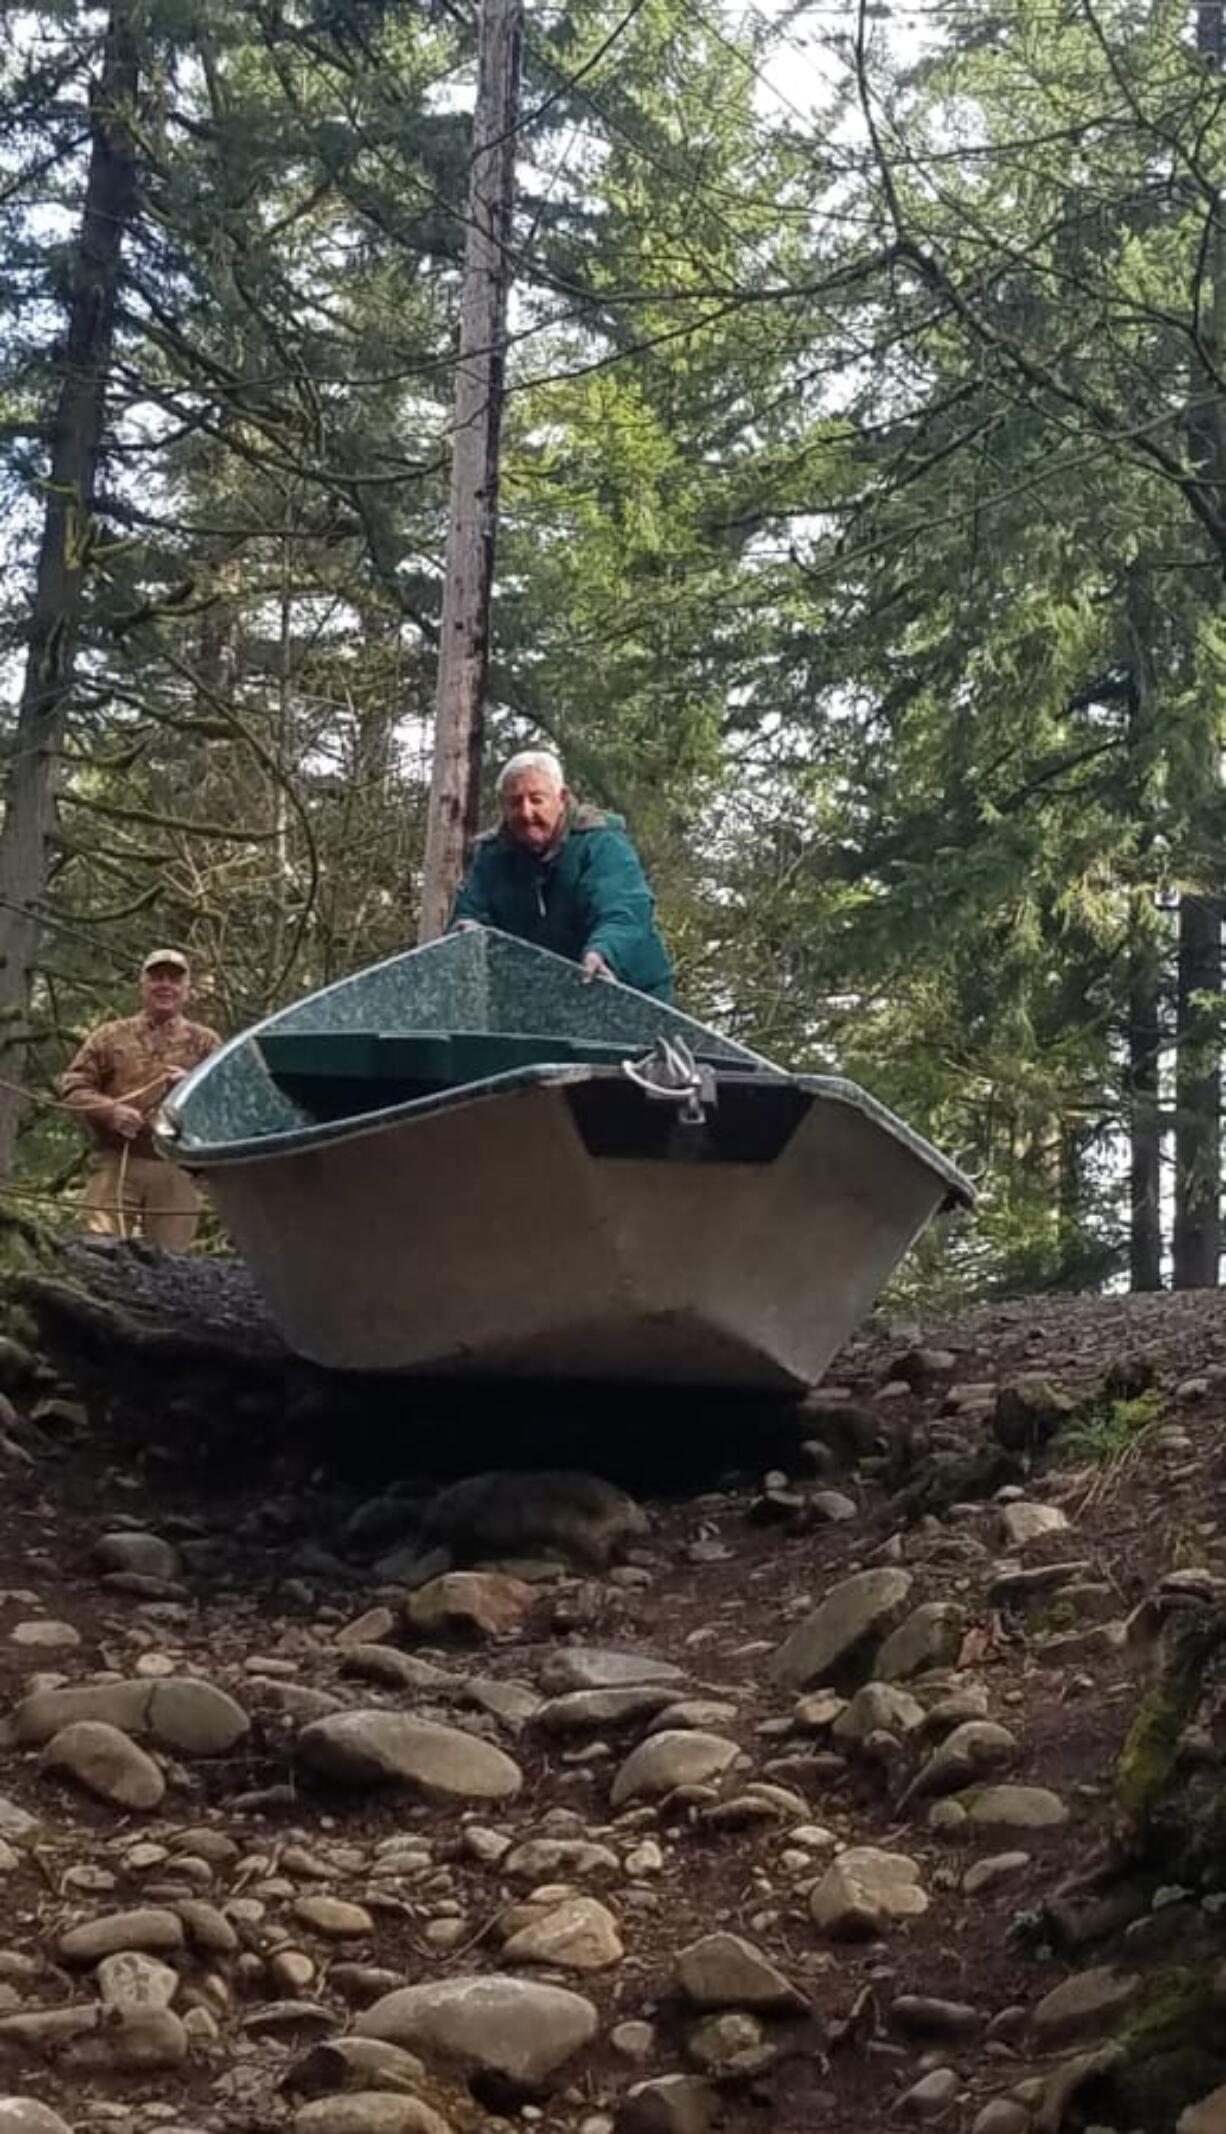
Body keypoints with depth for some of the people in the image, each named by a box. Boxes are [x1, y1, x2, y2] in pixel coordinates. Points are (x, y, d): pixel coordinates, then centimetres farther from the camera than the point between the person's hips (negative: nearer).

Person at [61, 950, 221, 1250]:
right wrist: (111, 1110, -11)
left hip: (177, 1169, 0)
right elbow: (73, 1087, 8)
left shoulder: (205, 1042, 14)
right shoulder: (110, 1035, 13)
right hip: (115, 1163, 0)